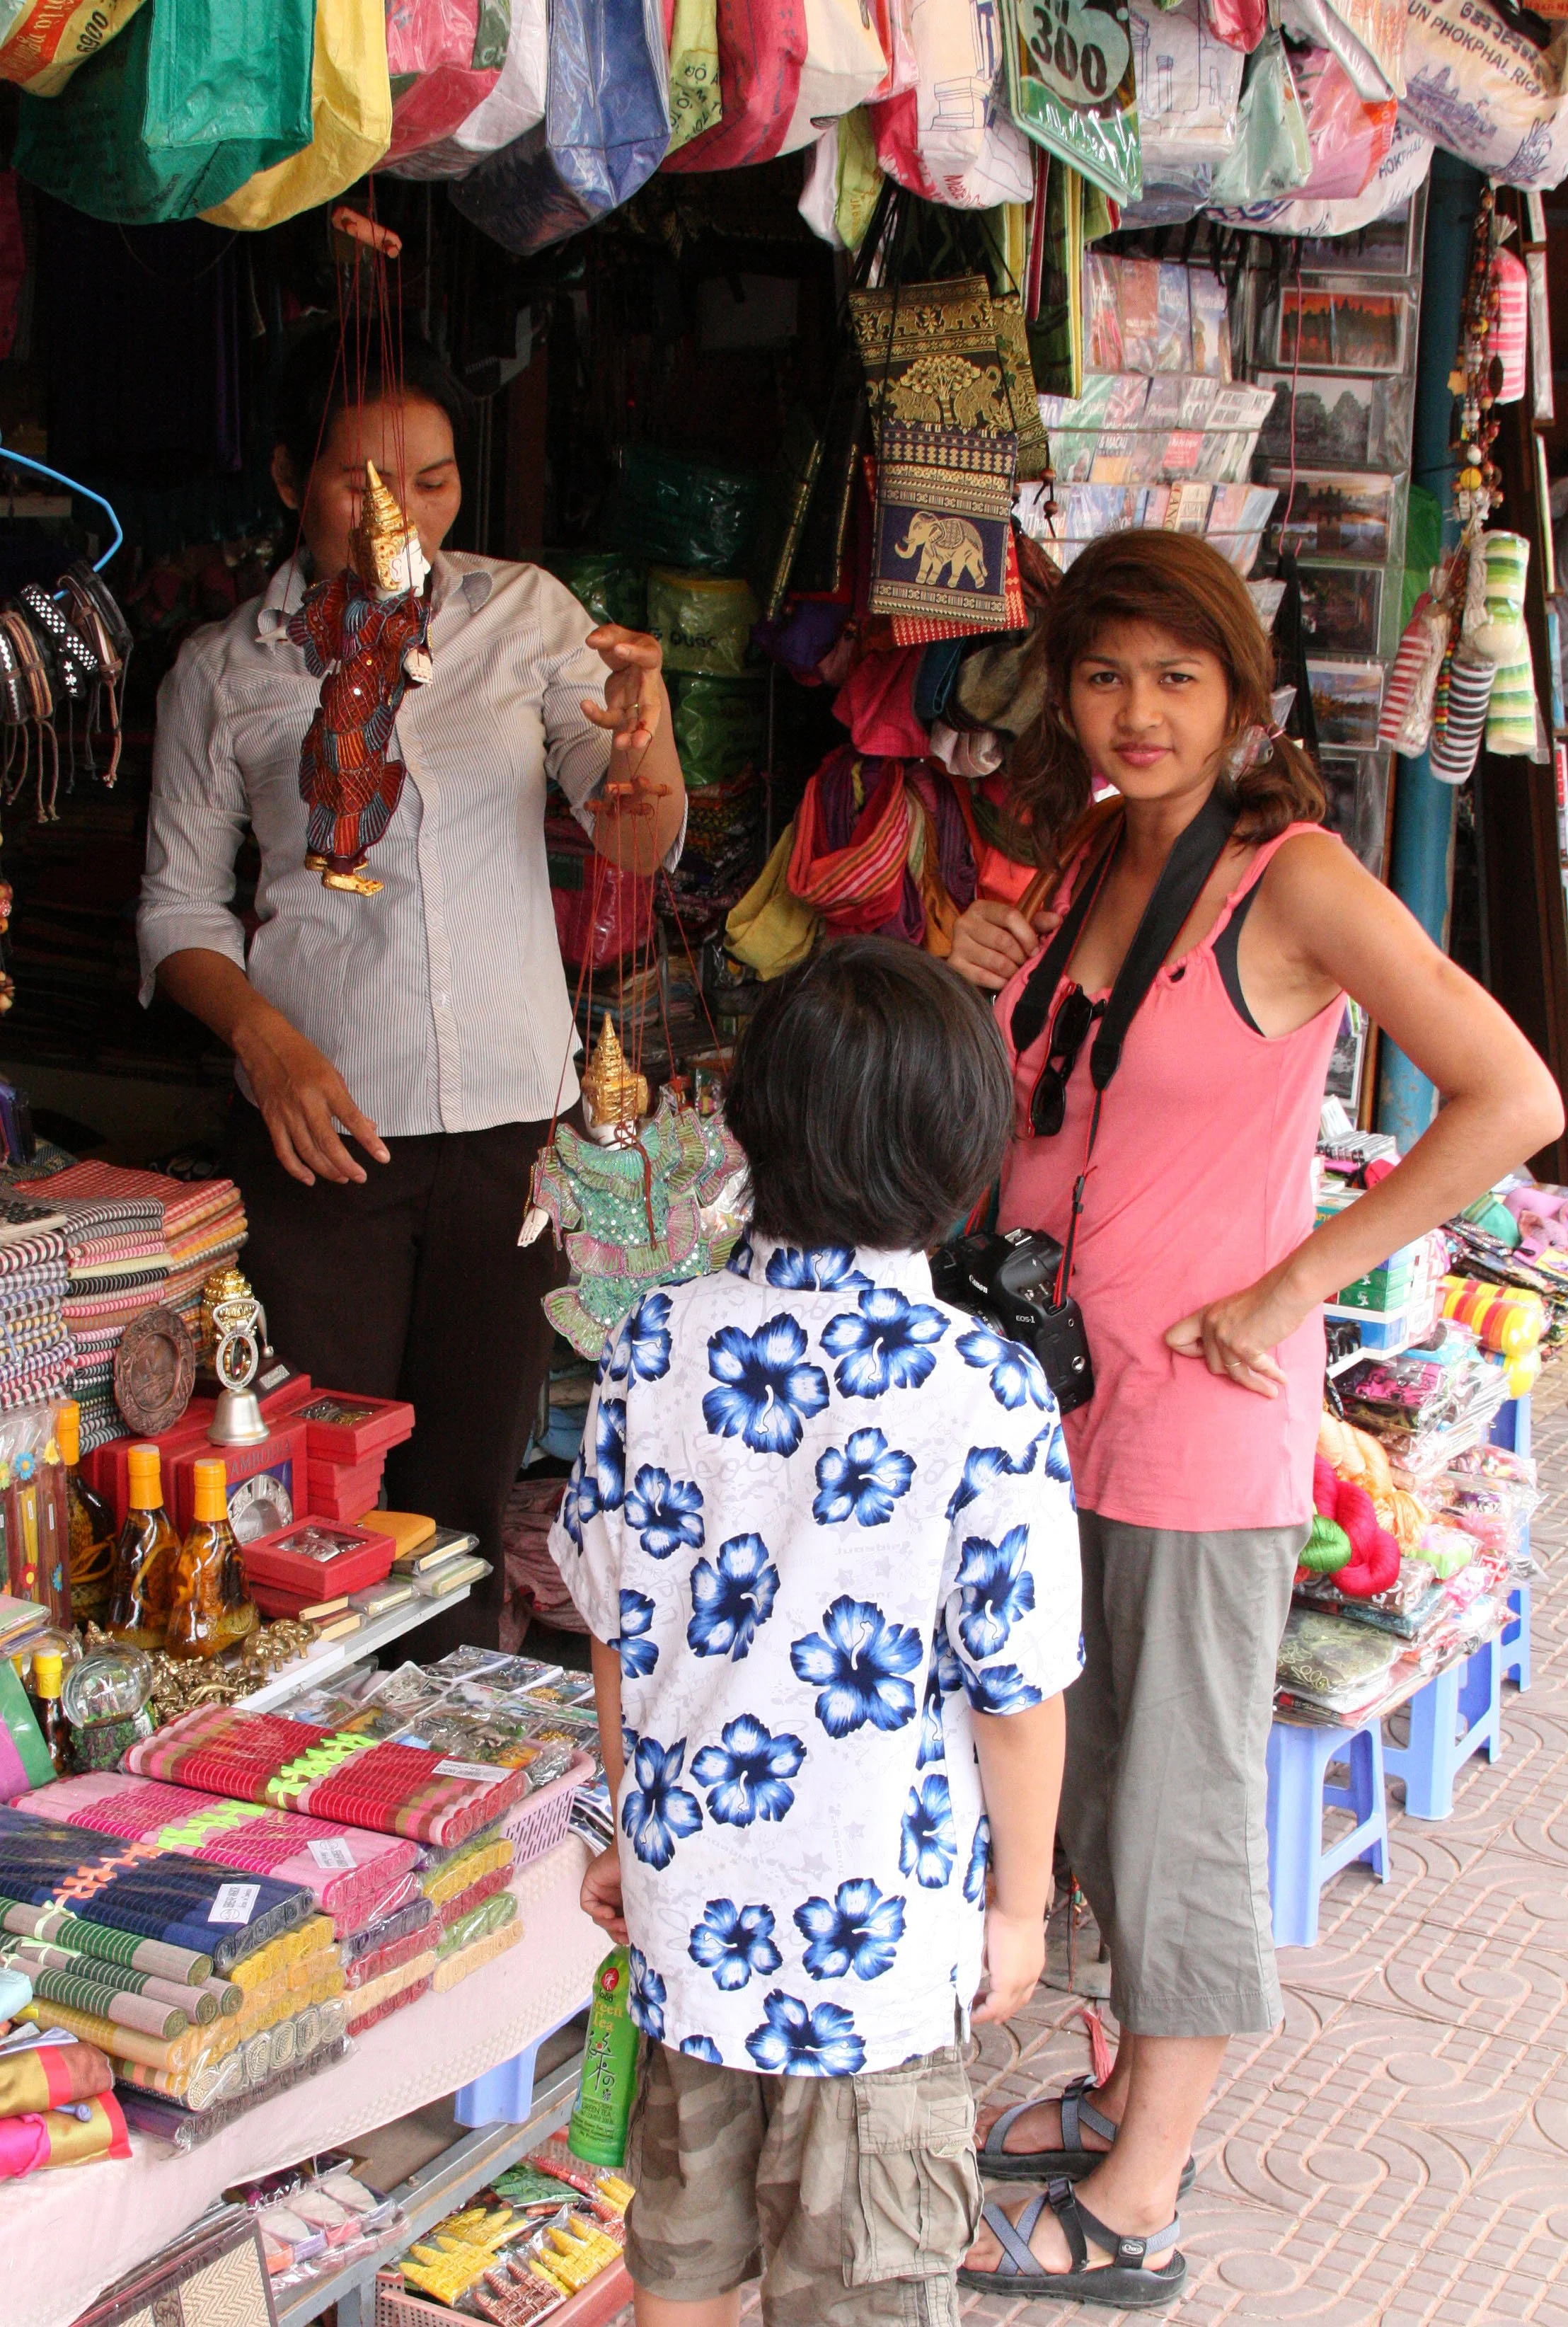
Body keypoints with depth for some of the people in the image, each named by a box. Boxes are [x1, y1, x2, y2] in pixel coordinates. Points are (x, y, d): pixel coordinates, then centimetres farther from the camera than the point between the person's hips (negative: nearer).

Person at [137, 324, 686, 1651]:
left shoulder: (524, 616, 3)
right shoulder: (225, 671, 3)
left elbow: (643, 846, -4)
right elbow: (179, 907, 8)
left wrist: (644, 736, -27)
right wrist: (262, 1033, -12)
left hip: (514, 1108, 1)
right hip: (326, 1119, -1)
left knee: (474, 1471, 8)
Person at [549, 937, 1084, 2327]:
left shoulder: (656, 1350, -8)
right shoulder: (986, 1393, -19)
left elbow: (615, 1628, 2)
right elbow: (1017, 1693, -13)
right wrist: (1020, 1903, 2)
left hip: (688, 1894, 4)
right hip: (880, 1923, -3)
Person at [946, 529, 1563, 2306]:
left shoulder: (1293, 881, -15)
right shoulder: (1088, 863, 8)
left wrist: (1290, 1290, -20)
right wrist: (985, 992, -2)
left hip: (1202, 1412, -7)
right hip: (1064, 1384, 8)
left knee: (1179, 1805, 6)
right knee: (1094, 1775, 19)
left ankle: (1130, 2213, 21)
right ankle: (1138, 2096, 39)